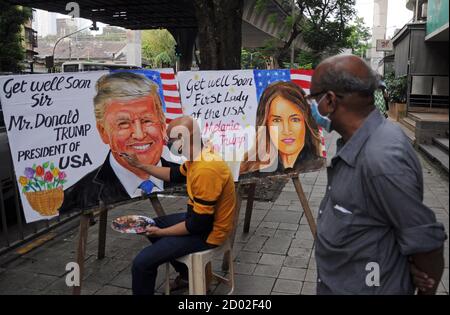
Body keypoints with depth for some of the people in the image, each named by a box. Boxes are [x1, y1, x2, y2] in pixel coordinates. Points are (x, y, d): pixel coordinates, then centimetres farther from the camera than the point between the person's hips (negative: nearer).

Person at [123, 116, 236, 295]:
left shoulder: (206, 170, -33)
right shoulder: (198, 156, -2)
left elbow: (199, 224, -28)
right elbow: (174, 175, 18)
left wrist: (161, 232, -15)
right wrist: (140, 165, 15)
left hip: (207, 232, -10)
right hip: (200, 219, 10)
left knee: (141, 263, -16)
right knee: (153, 226, 27)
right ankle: (186, 274, 35)